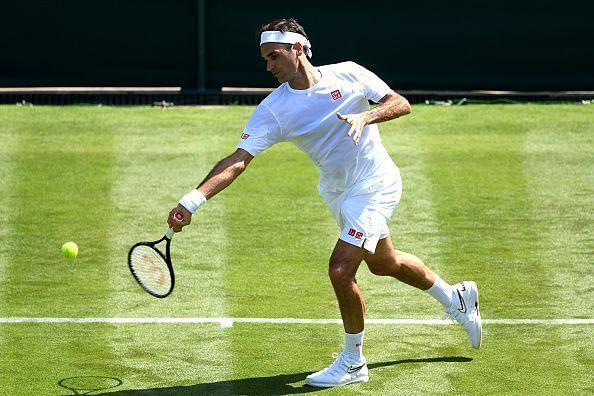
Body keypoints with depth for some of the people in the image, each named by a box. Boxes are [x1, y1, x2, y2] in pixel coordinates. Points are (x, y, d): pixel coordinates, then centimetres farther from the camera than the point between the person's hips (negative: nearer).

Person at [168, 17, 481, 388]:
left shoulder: (348, 74, -13)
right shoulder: (272, 110, -9)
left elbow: (401, 104, -10)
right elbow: (238, 161, -17)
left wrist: (366, 116, -30)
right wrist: (191, 202, -30)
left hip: (375, 184, -6)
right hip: (337, 193, 6)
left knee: (341, 270, -16)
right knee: (384, 263, 23)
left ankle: (353, 362, 3)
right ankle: (456, 298, 49)